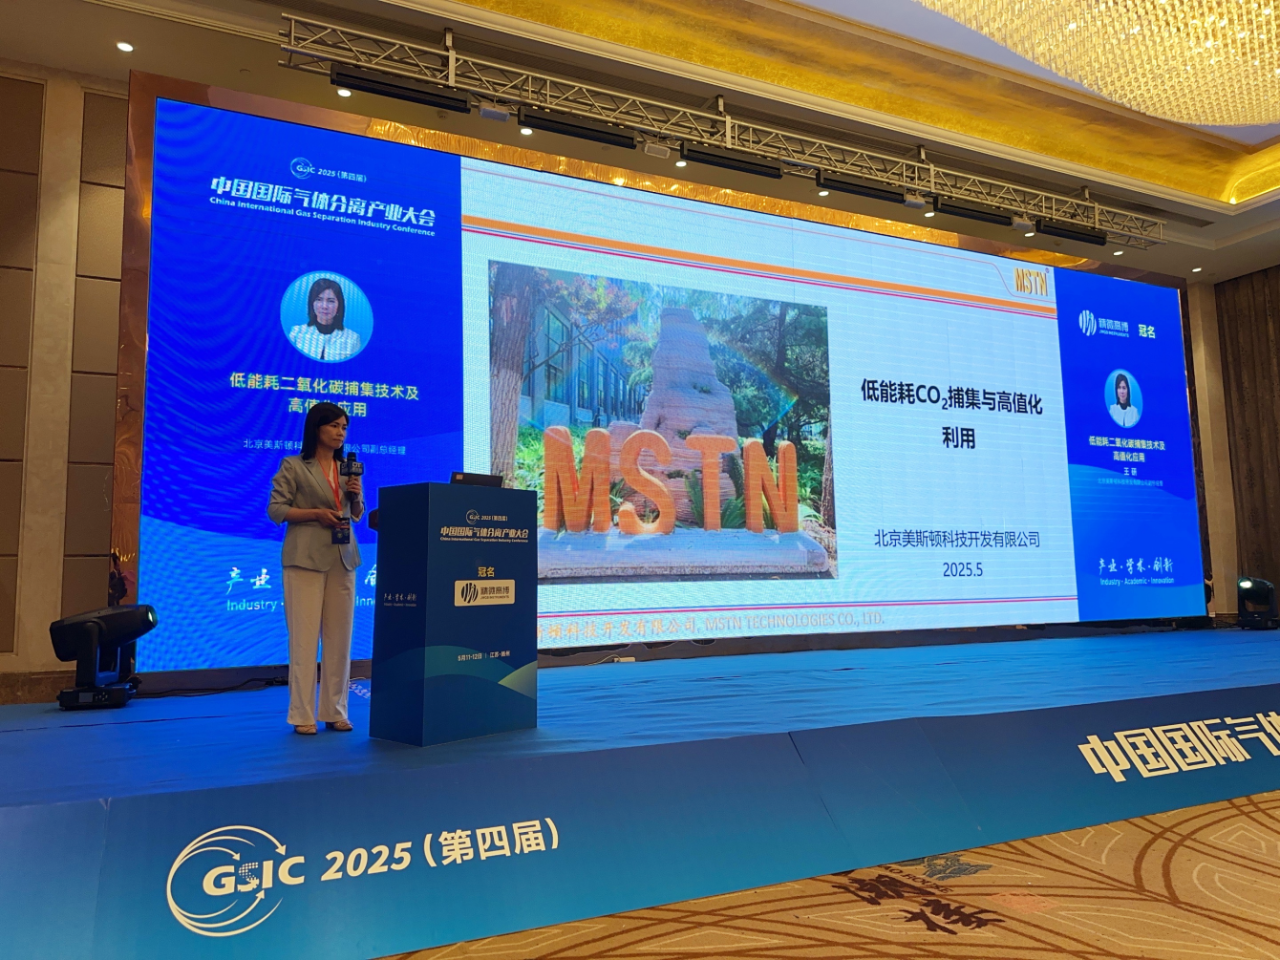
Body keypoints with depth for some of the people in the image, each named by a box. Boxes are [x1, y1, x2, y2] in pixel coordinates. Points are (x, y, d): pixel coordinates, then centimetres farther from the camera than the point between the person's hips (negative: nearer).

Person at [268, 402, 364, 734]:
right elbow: (275, 509, -5)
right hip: (306, 558, -5)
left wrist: (356, 496, -3)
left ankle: (334, 711, 13)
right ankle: (302, 714, 2)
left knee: (340, 637, 5)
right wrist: (315, 513, -16)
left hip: (342, 559, 5)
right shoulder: (293, 466, 0)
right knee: (305, 637, -5)